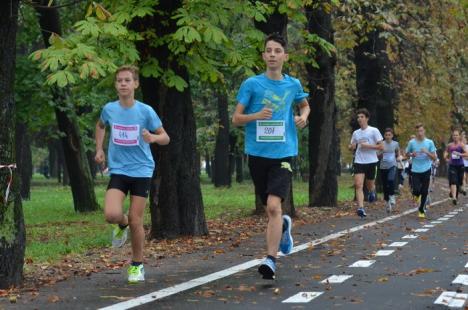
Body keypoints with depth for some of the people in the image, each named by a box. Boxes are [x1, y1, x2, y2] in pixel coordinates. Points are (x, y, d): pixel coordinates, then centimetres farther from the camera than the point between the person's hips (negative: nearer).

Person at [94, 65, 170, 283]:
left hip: (141, 170, -1)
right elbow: (100, 126, 24)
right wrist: (99, 149, 12)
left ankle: (137, 265, 20)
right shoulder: (109, 109, 1)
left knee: (136, 222, 0)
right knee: (111, 214, -20)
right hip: (118, 170, 2)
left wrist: (153, 138, -24)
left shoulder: (145, 111, -7)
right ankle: (122, 224, 18)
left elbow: (165, 138, -1)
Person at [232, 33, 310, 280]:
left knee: (273, 206, -16)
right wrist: (256, 116, -19)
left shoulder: (293, 84, 7)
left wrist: (303, 117, 5)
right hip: (257, 153, 1)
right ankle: (283, 224, 46)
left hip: (283, 153, -1)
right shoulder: (251, 84, 0)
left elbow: (304, 105, 27)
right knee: (269, 207, 12)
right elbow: (236, 119, 0)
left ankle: (271, 259, -14)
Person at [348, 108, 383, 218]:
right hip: (359, 162, 2)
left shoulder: (374, 131, -3)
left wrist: (367, 145, -16)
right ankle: (361, 208, -20)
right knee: (358, 185, -15)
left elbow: (381, 147, -6)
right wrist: (351, 147, -5)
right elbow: (352, 148, 19)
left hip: (371, 162, -2)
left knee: (370, 185, 11)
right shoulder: (356, 133, 10)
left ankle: (372, 192, 48)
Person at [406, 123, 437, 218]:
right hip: (415, 170, 0)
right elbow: (407, 154, 14)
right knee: (416, 190, -14)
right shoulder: (412, 142, 1)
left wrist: (427, 152, -16)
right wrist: (412, 154, -8)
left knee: (424, 192, 2)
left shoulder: (429, 142, 0)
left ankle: (422, 210, 19)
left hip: (426, 170, 0)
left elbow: (434, 158, 1)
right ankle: (416, 195, 24)